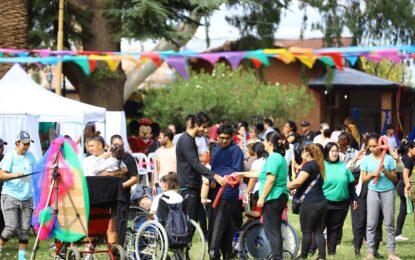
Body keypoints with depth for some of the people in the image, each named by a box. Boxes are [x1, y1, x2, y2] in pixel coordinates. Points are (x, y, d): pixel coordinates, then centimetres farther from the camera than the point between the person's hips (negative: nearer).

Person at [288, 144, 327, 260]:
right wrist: (296, 190, 21)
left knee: (306, 231, 0)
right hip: (322, 202, 8)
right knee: (319, 231, 7)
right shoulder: (318, 165, 18)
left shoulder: (309, 164, -9)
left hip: (310, 203, -8)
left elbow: (298, 181, -20)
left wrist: (286, 186, -5)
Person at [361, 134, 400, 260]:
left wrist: (385, 171, -15)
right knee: (371, 223, -1)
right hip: (373, 192, 1)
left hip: (388, 191, -1)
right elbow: (363, 179, 6)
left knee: (389, 223, 2)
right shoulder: (366, 160, 4)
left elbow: (394, 178, 2)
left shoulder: (388, 158, 0)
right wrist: (372, 174, -12)